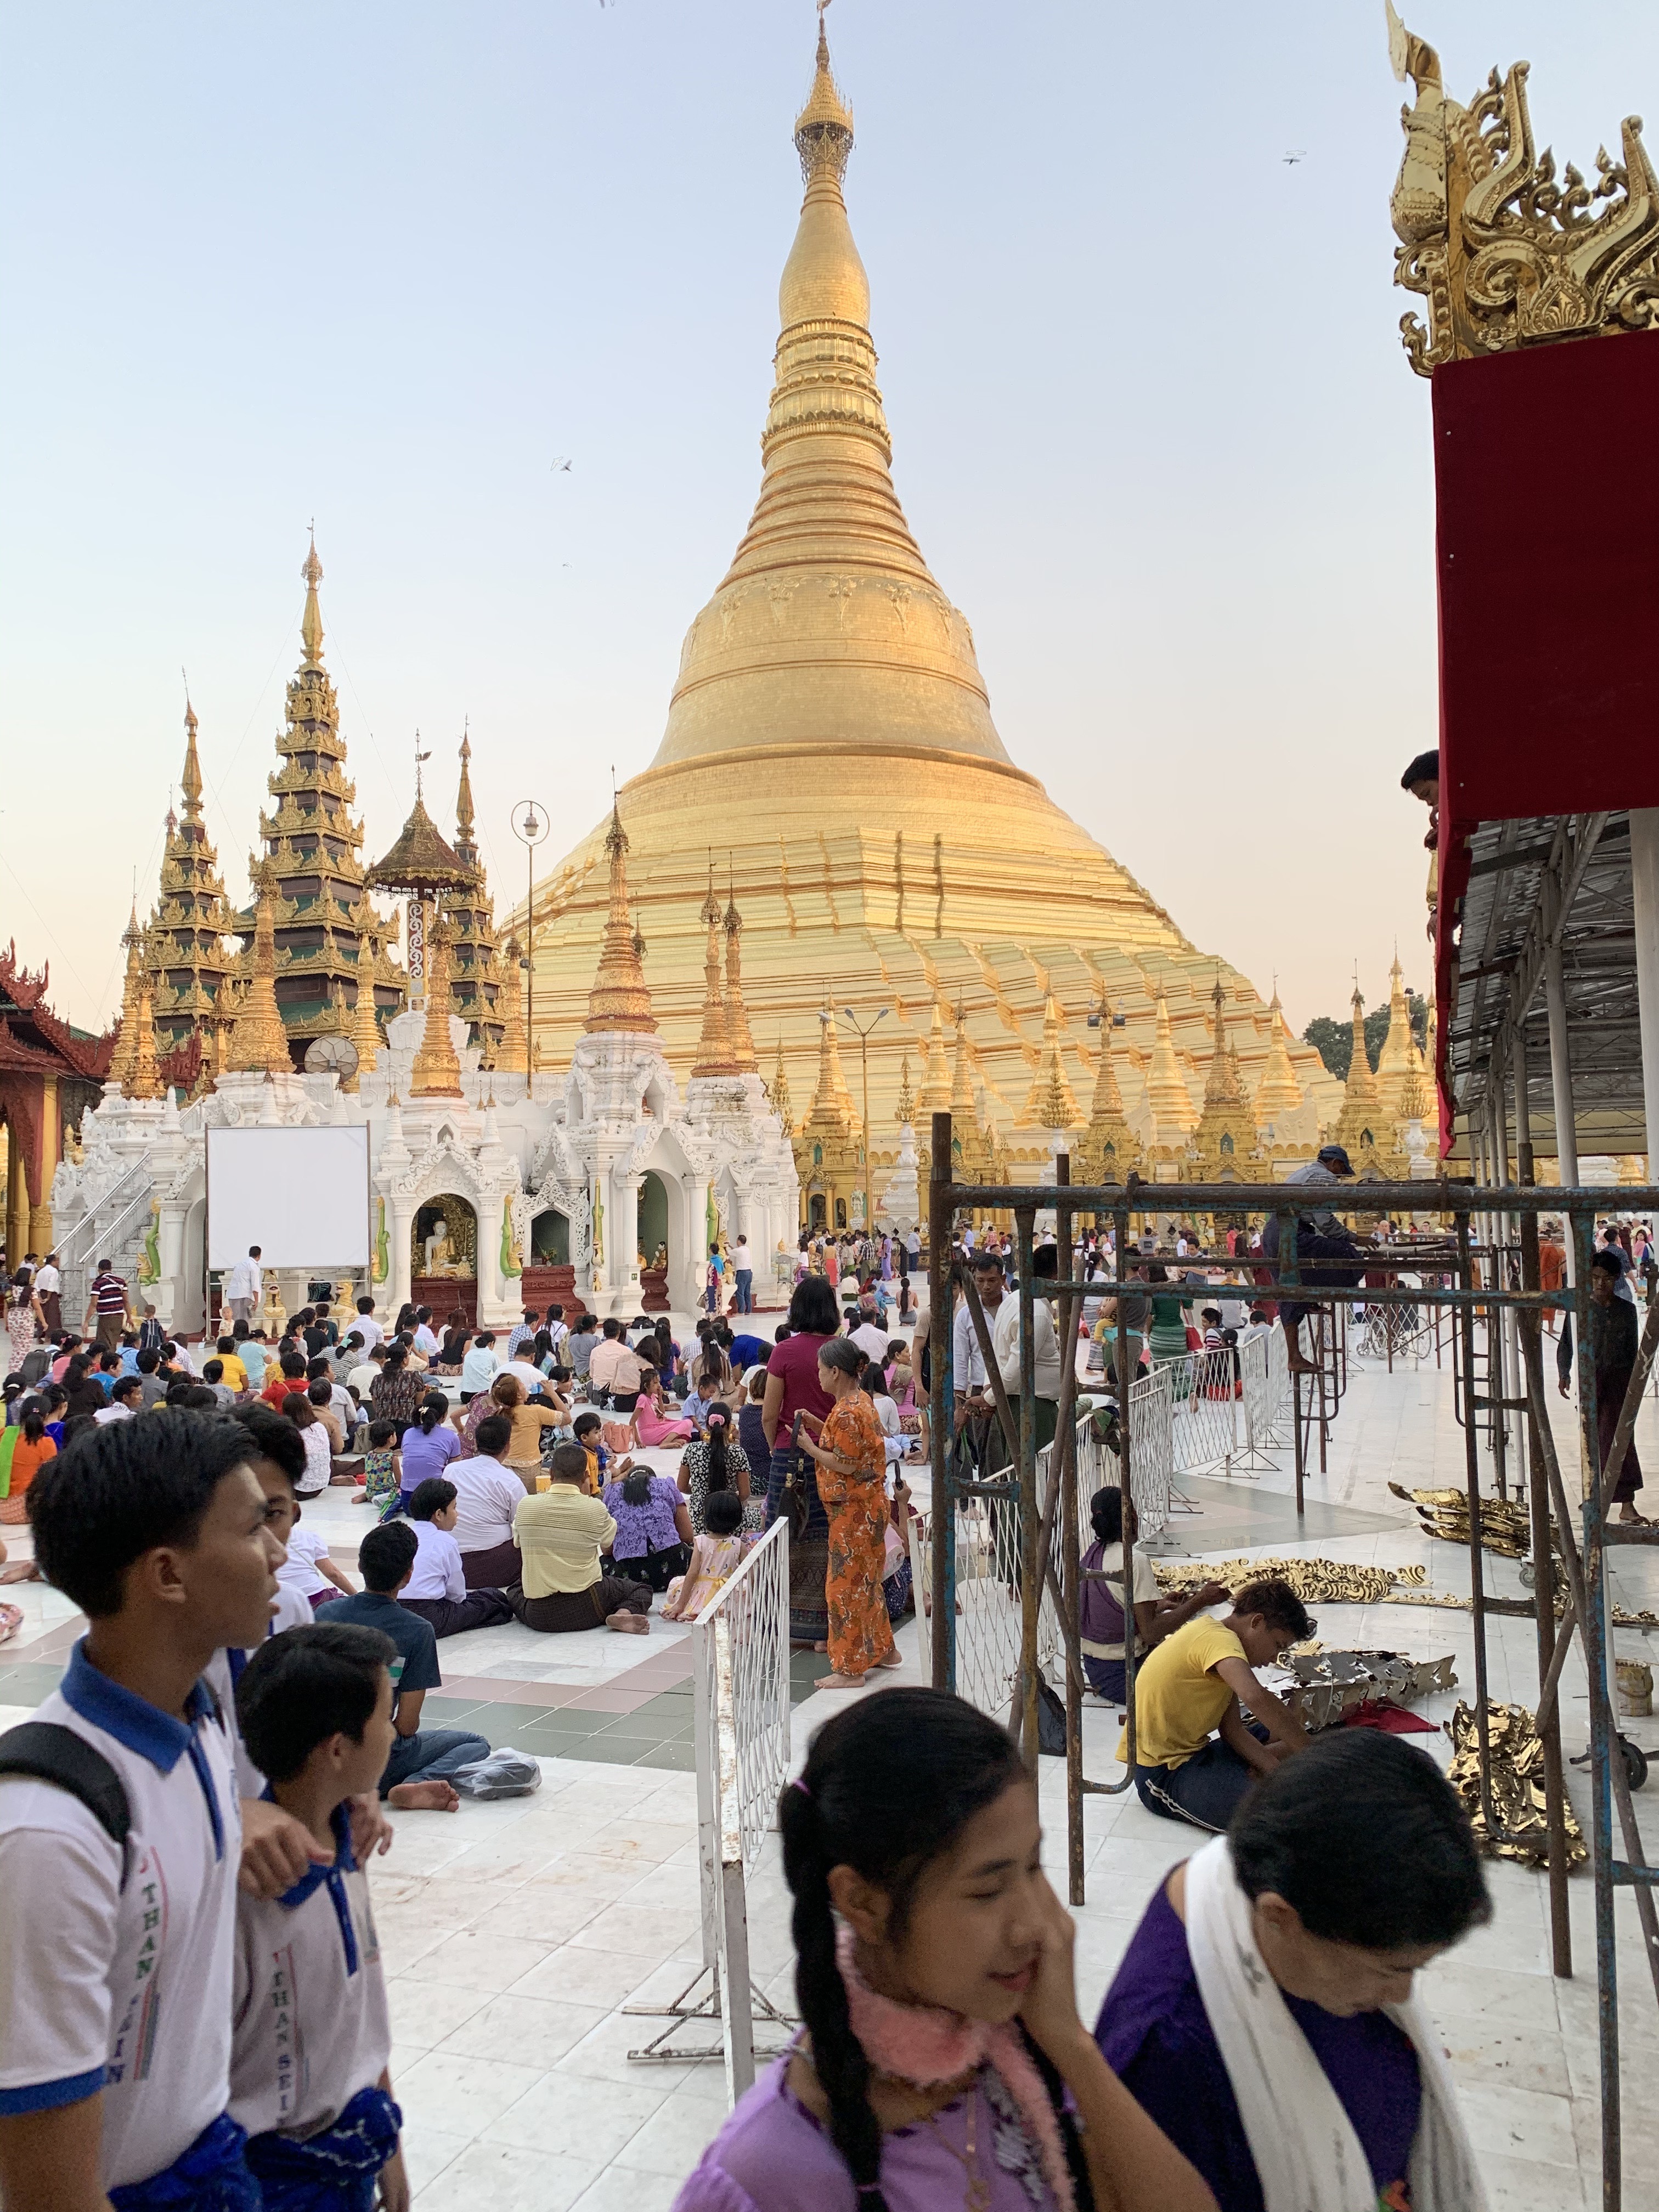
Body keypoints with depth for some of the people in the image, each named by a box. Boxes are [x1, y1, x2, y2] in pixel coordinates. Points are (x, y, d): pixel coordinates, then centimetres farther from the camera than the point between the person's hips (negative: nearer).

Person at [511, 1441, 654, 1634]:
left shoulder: (526, 1505, -6)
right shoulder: (596, 1509, -10)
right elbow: (609, 1547, 11)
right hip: (586, 1609, -3)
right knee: (641, 1589, 18)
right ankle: (623, 1614, -10)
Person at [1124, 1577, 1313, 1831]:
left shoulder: (1210, 1635, 13)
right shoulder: (1219, 1639, -18)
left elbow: (1232, 1729, 7)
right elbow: (1255, 1697, -39)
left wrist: (1276, 1768, -7)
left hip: (1187, 1752, 11)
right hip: (1162, 1776, -11)